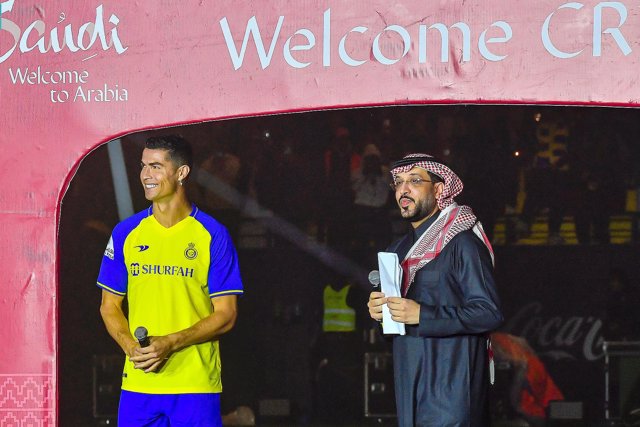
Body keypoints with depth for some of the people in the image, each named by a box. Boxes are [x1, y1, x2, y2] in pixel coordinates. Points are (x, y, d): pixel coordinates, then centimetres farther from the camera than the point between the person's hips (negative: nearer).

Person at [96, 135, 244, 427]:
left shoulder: (213, 235, -1)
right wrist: (130, 346, -7)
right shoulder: (126, 233, 8)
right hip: (137, 383, 3)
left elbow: (226, 315, -2)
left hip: (196, 385, -2)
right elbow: (109, 306, 12)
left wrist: (171, 343, -15)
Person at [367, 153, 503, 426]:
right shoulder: (397, 251, 19)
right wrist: (378, 310, 3)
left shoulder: (462, 244, -7)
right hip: (409, 389, 7)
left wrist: (422, 314, -20)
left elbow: (489, 313, -15)